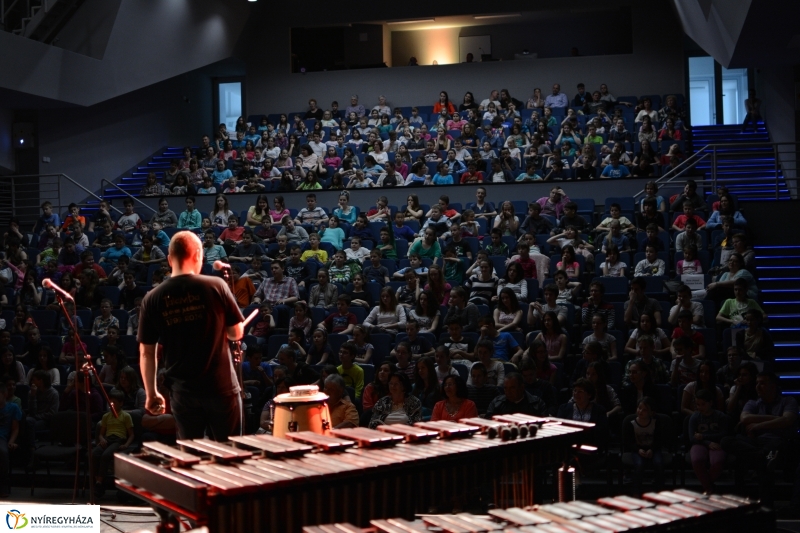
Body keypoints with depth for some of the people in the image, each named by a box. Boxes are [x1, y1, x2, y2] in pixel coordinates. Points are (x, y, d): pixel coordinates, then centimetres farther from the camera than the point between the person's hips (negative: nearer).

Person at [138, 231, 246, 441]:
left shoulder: (152, 299, -3)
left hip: (183, 392, 2)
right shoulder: (216, 286, -8)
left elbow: (146, 353, 1)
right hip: (221, 387, -2)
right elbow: (237, 333, -1)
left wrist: (151, 394, 10)